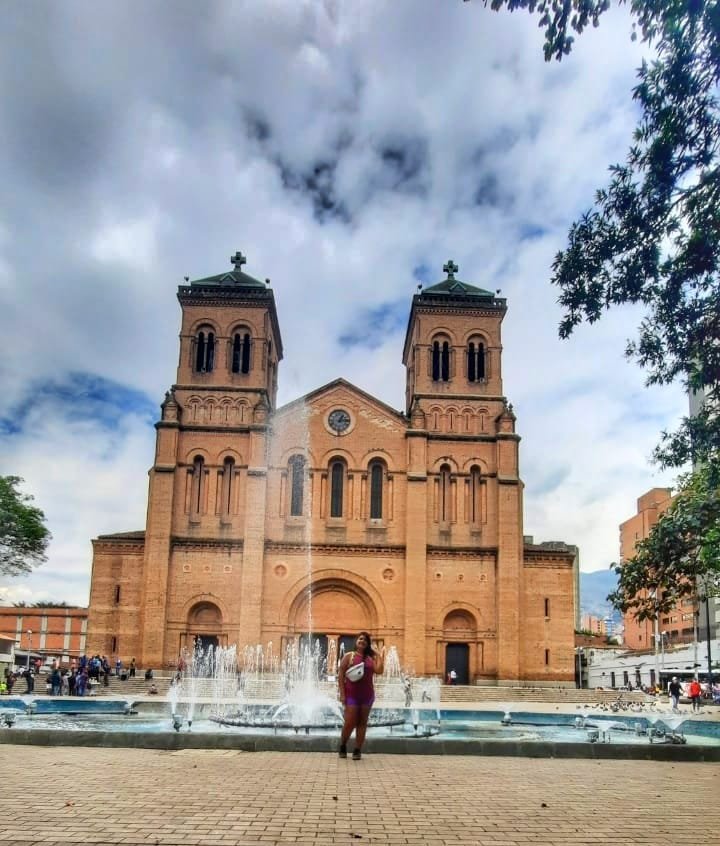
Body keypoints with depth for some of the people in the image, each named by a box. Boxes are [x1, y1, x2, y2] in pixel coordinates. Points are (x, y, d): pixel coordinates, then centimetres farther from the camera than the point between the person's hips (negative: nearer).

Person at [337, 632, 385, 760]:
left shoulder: (371, 658, 9)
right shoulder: (349, 656, 0)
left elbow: (379, 671, -7)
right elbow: (340, 675, -3)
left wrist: (381, 656, -3)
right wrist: (342, 694, -10)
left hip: (367, 695, 3)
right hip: (351, 694, -3)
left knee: (362, 723, 5)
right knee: (350, 723, -5)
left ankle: (357, 750, 11)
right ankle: (342, 746, 18)